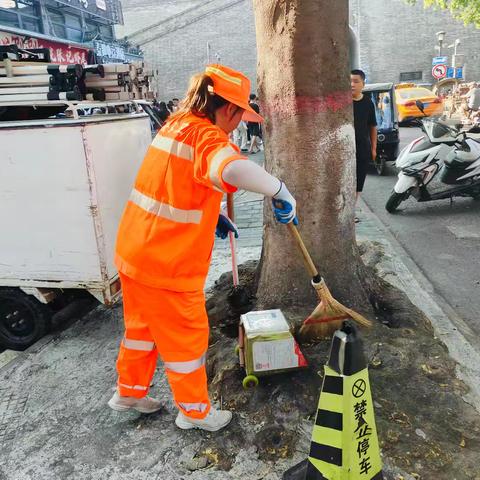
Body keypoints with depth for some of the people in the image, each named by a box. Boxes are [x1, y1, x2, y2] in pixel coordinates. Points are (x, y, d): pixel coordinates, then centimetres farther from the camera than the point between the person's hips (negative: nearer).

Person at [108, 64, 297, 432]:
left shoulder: (175, 125, 9)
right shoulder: (207, 135, -20)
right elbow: (235, 169, -45)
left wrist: (212, 215, 14)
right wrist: (280, 192, -29)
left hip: (134, 252, 9)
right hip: (169, 264, -9)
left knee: (142, 326, 27)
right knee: (186, 339, 12)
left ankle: (130, 392, 49)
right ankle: (194, 411, 35)